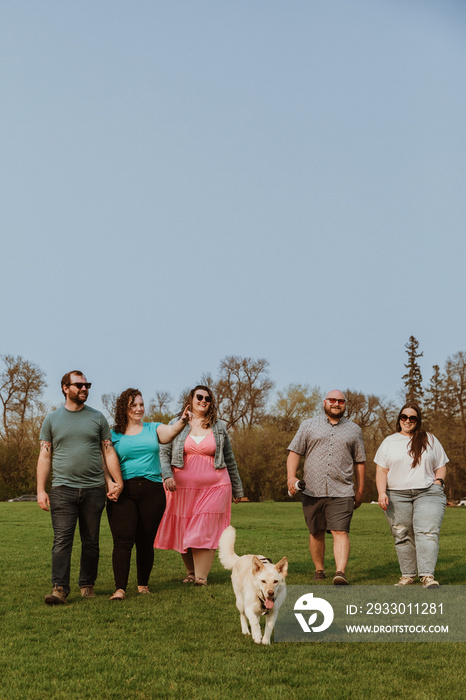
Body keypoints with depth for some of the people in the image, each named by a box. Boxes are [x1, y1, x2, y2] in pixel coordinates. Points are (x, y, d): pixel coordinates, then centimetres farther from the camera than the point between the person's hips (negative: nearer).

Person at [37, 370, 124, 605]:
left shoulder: (97, 418, 11)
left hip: (93, 489, 2)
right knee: (62, 540, -9)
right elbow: (45, 456, 7)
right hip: (63, 489, -1)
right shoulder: (52, 420, 9)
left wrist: (117, 482, 0)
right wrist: (40, 490, 0)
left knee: (91, 541, 6)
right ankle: (59, 588, -10)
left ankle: (87, 585, 17)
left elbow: (108, 452, 10)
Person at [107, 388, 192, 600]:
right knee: (123, 541, -10)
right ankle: (120, 589, -8)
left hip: (152, 490, 2)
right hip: (123, 493, -2)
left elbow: (169, 432, -8)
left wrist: (182, 422, -28)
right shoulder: (114, 435, 8)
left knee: (146, 541, 7)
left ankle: (143, 585, 21)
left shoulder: (153, 429, 12)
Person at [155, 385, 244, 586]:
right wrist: (167, 475, -15)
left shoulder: (219, 427, 11)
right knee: (183, 532, 6)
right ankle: (190, 572, 24)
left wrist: (237, 488, 18)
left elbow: (229, 459, 16)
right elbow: (163, 453, 3)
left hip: (214, 488, 0)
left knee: (206, 532, -8)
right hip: (182, 487, 1)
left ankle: (201, 577, -6)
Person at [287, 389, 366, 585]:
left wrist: (360, 490, 14)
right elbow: (294, 452, 4)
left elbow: (360, 462, 16)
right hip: (312, 491, 1)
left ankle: (341, 573, -18)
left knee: (341, 532, -12)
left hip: (341, 492, -1)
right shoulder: (309, 426, 10)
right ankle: (319, 570, 24)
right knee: (316, 533, 10)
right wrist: (291, 477, -11)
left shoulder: (354, 430, 13)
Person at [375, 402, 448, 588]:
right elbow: (381, 470, 6)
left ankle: (428, 576, -22)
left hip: (427, 494, -1)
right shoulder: (389, 442, 12)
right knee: (402, 537, 2)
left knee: (427, 532, -16)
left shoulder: (430, 440, 14)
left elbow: (441, 466, 17)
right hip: (397, 496, 1)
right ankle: (408, 575, 12)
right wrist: (382, 492, -8)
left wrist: (438, 481, -3)